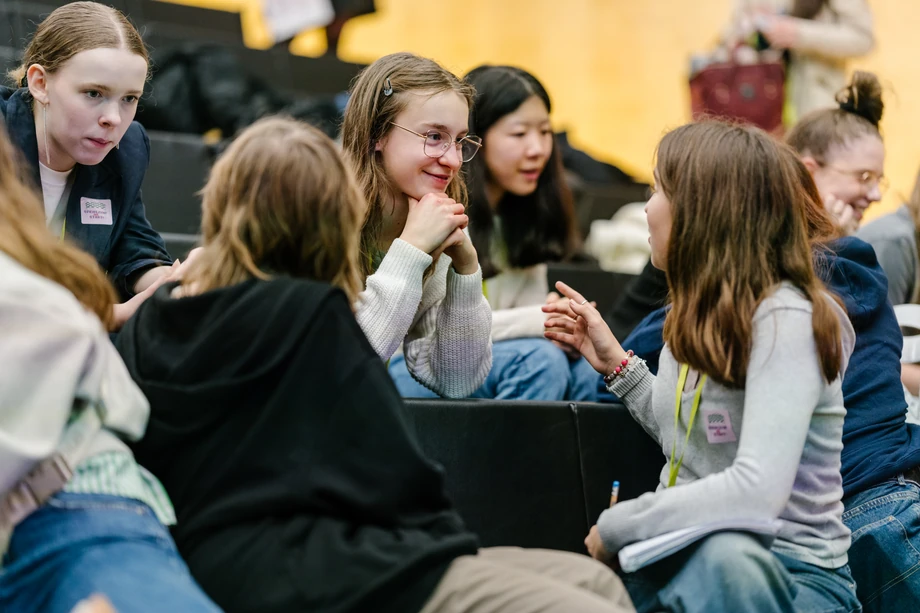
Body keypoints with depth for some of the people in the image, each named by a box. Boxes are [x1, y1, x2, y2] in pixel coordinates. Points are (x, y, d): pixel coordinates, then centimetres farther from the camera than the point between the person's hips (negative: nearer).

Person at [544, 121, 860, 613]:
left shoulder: (784, 320, -19)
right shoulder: (700, 313, 7)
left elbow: (756, 492, -30)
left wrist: (617, 526, -21)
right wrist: (615, 364, 12)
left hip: (789, 573, -7)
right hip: (692, 552, 7)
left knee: (724, 557, -42)